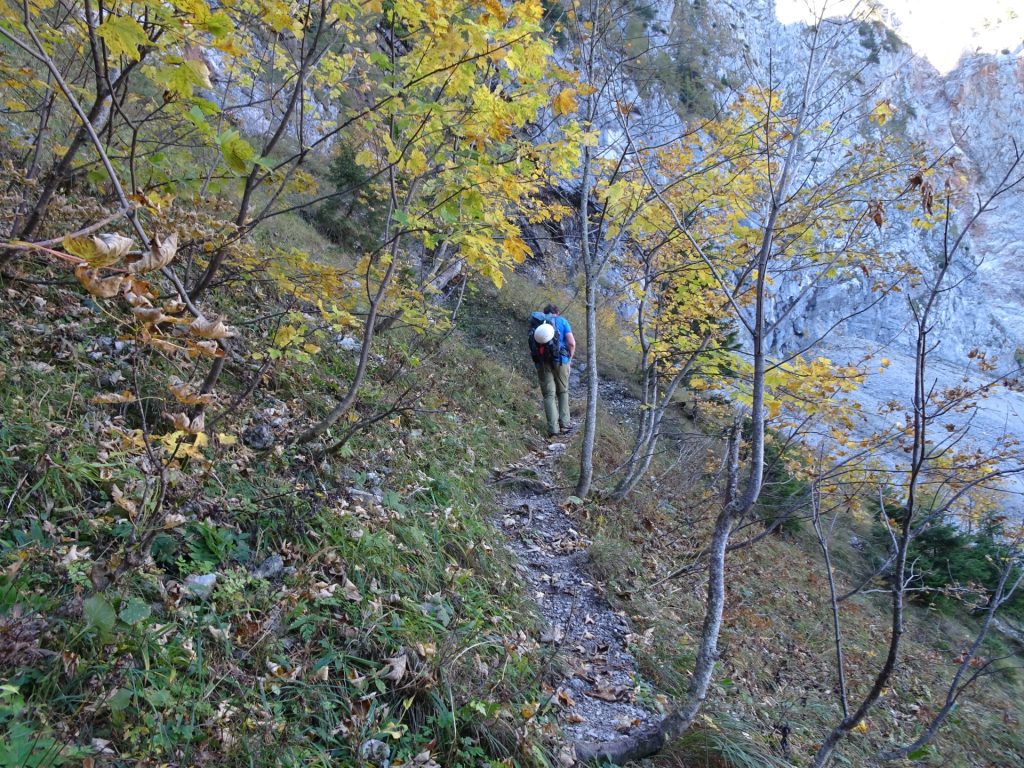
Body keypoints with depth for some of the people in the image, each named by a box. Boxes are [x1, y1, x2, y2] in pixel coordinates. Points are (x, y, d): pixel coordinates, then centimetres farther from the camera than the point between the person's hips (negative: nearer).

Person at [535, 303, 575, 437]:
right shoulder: (562, 321, 5)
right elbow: (572, 343, -6)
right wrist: (570, 359, 8)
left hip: (542, 361, 1)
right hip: (560, 360, -1)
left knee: (549, 395, 3)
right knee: (563, 392, 15)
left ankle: (553, 427, -6)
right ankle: (564, 424, 10)